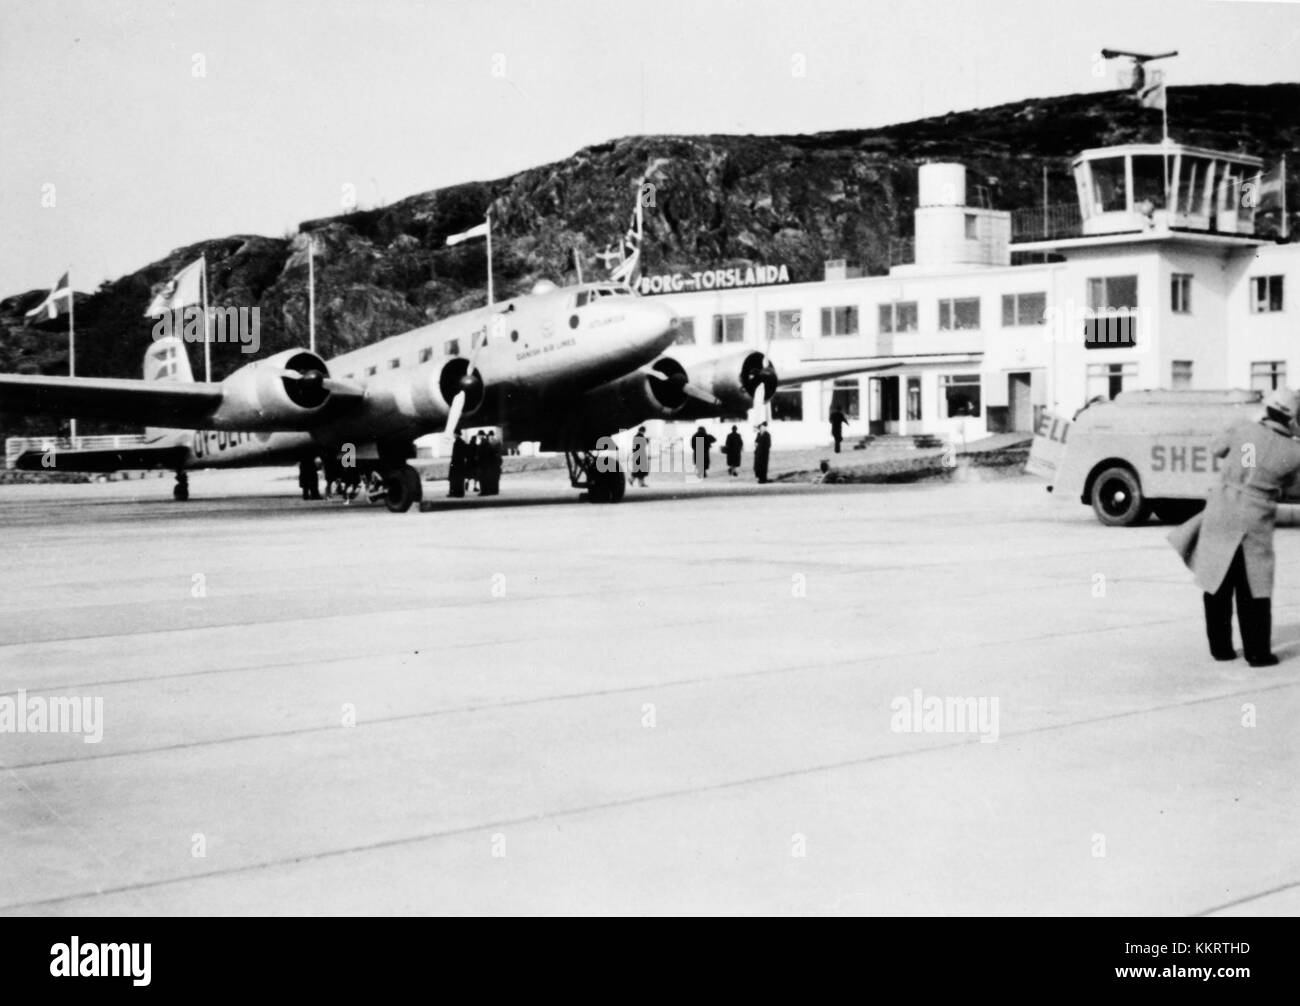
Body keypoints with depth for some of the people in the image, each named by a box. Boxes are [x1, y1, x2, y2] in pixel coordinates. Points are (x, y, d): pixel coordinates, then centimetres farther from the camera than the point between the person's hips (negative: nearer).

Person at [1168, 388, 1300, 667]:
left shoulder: (1243, 428, -7)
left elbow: (1216, 447, 11)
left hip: (1220, 515, 2)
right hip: (1255, 523, -2)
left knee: (1217, 585, 12)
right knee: (1253, 591, 9)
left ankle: (1220, 647, 18)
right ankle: (1257, 652, 10)